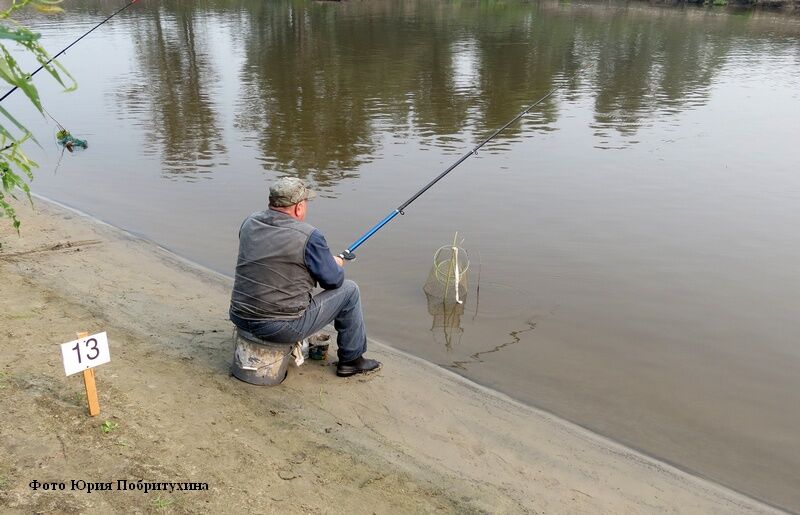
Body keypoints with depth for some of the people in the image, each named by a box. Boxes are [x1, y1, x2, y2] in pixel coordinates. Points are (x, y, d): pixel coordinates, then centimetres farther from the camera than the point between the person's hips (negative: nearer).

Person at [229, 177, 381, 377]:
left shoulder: (250, 223, 4)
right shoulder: (309, 236, -15)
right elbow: (333, 280, -6)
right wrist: (337, 264, 18)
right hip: (281, 328, -7)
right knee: (349, 290, 8)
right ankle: (351, 360, 21)